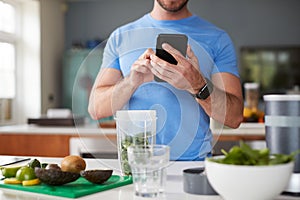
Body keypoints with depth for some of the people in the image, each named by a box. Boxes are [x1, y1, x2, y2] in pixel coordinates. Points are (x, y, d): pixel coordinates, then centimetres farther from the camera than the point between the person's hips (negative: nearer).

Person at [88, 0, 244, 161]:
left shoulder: (217, 38, 4)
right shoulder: (120, 37, 9)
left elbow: (234, 118, -4)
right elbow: (95, 109, 2)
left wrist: (198, 85, -22)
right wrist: (131, 81, -17)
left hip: (194, 161, 0)